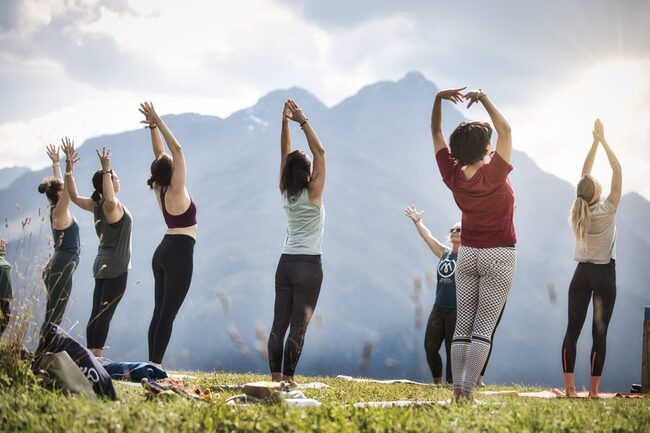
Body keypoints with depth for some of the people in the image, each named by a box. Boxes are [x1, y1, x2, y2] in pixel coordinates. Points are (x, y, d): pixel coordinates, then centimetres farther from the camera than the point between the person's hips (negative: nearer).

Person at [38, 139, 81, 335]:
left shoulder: (57, 209, 10)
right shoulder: (59, 212, -14)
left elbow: (59, 183, 23)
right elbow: (69, 191, -31)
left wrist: (56, 162, 31)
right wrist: (69, 166, -40)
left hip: (57, 267, 10)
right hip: (62, 268, -10)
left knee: (53, 316, 10)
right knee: (53, 318, -11)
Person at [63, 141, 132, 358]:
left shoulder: (96, 205, 7)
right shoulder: (112, 206, -16)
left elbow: (74, 196, 10)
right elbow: (109, 199, -40)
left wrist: (69, 168, 6)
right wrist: (106, 169, -42)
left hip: (103, 265, 8)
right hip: (116, 267, -8)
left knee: (96, 314, 7)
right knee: (104, 315, -11)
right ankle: (96, 358, -15)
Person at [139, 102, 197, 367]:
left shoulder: (159, 189, 6)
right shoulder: (175, 190, -14)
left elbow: (161, 154, 13)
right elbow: (177, 151, -18)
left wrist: (153, 127, 10)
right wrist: (158, 124, -15)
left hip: (163, 253, 8)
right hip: (179, 254, -8)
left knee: (159, 313, 8)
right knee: (167, 314, -9)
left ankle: (152, 363, 8)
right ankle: (156, 364, -11)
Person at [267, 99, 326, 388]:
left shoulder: (286, 193, 3)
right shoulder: (313, 193, -10)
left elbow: (285, 155, 9)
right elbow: (319, 152, -9)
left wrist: (285, 122, 6)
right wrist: (303, 121, -10)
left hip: (285, 264, 5)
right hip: (308, 266, -5)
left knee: (279, 324, 3)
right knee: (299, 326, -5)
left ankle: (276, 375, 1)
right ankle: (288, 377, -8)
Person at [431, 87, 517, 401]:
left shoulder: (453, 176, -5)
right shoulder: (493, 175, -18)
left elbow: (436, 133, 4)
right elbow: (505, 130, -14)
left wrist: (438, 99, -2)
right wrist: (483, 98, -13)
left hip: (467, 255, 4)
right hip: (499, 256, -4)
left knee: (462, 326, 4)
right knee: (483, 328, -6)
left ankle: (457, 389, -4)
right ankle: (467, 390, -15)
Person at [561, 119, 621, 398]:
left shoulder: (579, 210, 0)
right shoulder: (607, 211, -11)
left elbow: (584, 174, 9)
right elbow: (617, 171, -9)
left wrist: (595, 142, 10)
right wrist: (602, 140, -5)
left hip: (581, 274, 5)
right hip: (604, 275, -5)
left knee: (572, 330, 2)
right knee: (599, 333, -4)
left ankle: (570, 387, -1)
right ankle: (593, 390, -6)